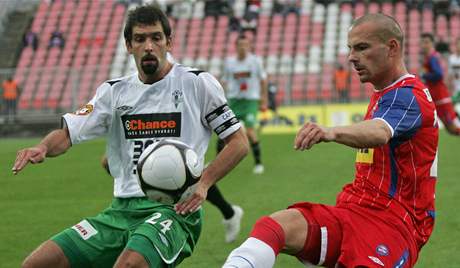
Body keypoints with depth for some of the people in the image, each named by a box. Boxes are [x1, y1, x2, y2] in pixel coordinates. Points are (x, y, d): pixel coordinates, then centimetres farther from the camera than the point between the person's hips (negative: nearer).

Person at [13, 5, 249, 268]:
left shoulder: (198, 83, 3)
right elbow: (67, 133, 9)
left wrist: (203, 183, -10)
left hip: (174, 210, -5)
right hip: (122, 210, 5)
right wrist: (42, 148, -15)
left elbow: (239, 142, 4)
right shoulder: (114, 91, 13)